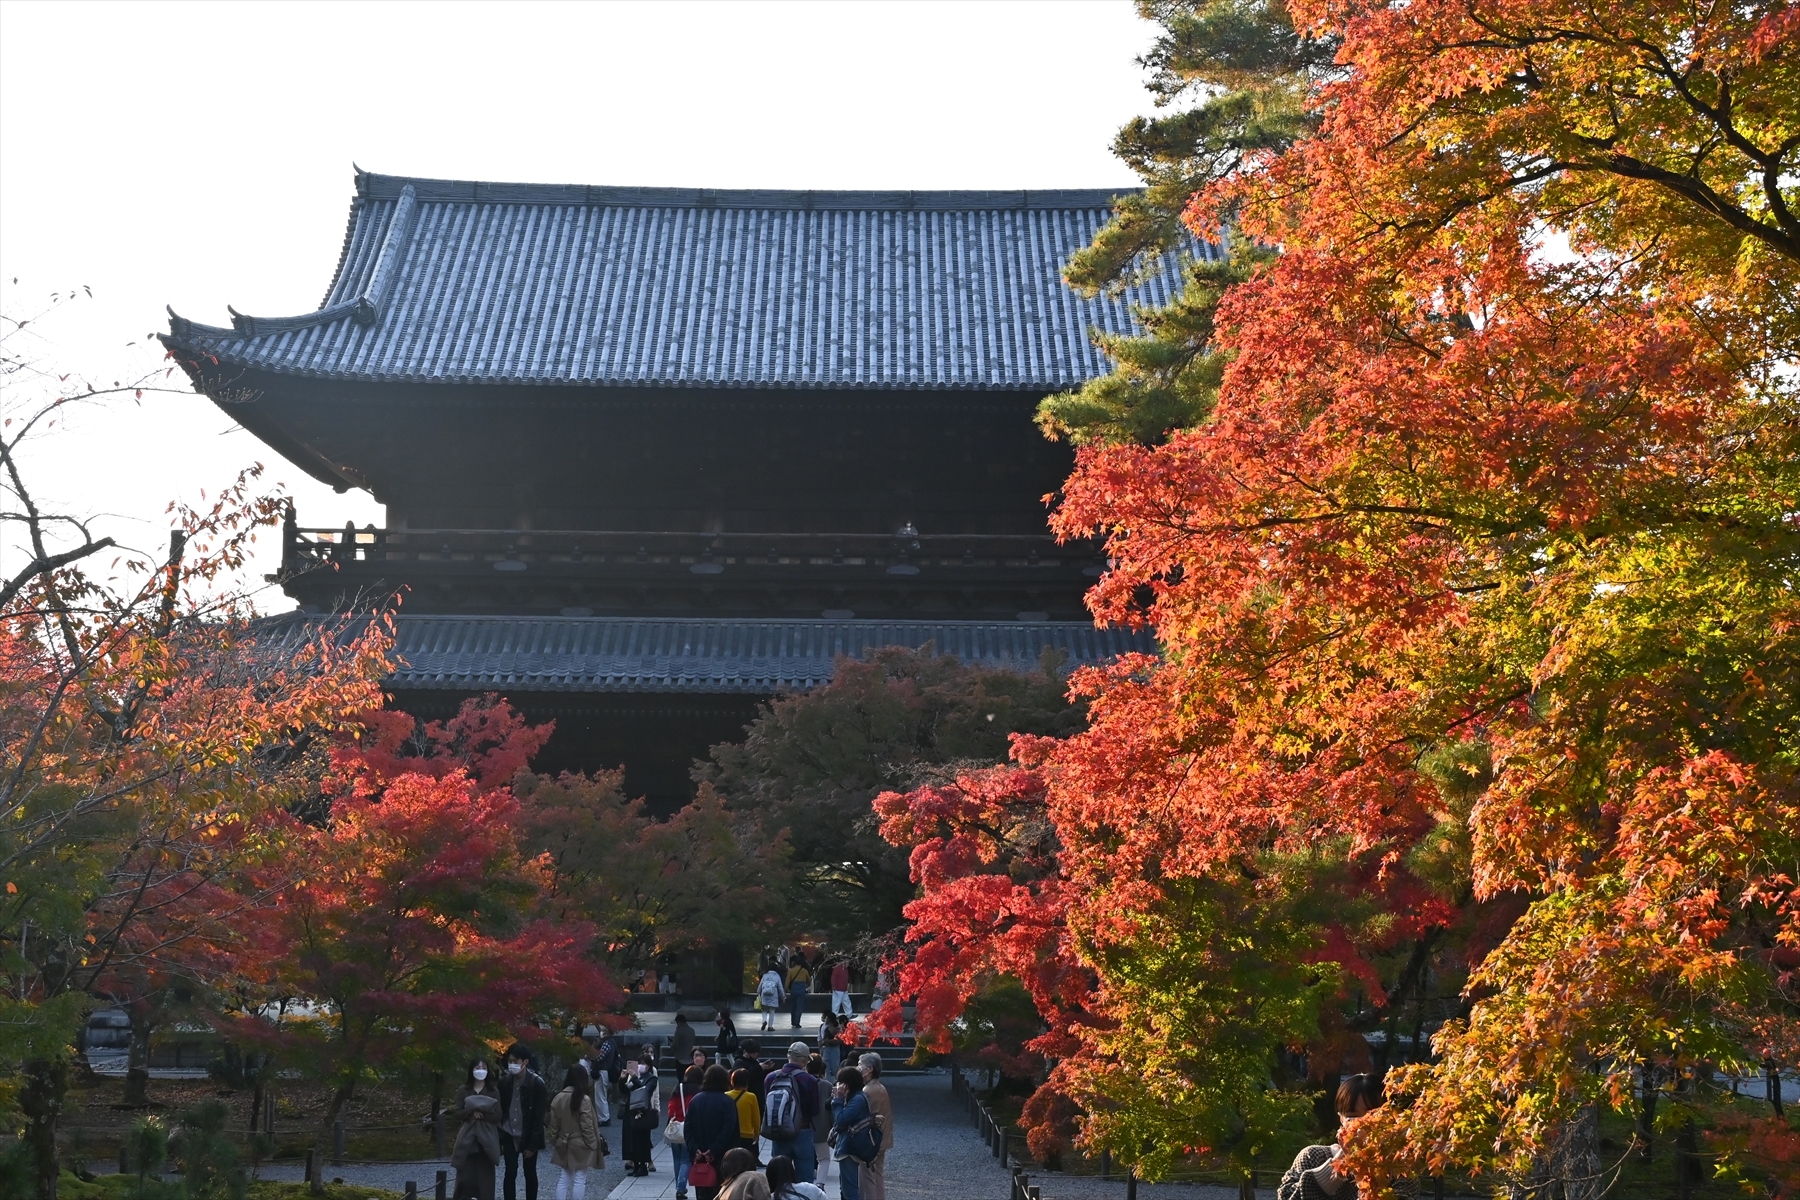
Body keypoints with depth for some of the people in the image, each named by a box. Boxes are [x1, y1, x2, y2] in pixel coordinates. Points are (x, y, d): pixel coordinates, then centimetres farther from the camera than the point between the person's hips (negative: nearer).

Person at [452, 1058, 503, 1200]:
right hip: (467, 1137, 0)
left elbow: (497, 1116, -2)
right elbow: (458, 1113, 0)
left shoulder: (493, 1091, 4)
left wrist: (479, 1113, -14)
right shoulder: (463, 1090, 6)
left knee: (485, 1176, -2)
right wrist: (472, 1112, -17)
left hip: (486, 1138, 0)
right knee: (465, 1174, -4)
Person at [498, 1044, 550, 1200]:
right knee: (510, 1174, 2)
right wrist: (499, 1139, -1)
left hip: (528, 1137, -3)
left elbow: (538, 1116, -13)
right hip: (510, 1136, 3)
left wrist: (532, 1144, -14)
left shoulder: (537, 1083, -15)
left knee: (530, 1174, 8)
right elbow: (500, 1111, 2)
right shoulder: (504, 1081, -4)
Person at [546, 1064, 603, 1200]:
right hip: (581, 1146, -5)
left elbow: (553, 1125, 5)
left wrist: (555, 1142, 16)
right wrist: (592, 1145, -4)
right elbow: (587, 1127, -15)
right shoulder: (584, 1099, -17)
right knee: (579, 1180, 2)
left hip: (563, 1146, 5)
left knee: (563, 1180, 9)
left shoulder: (558, 1098, -1)